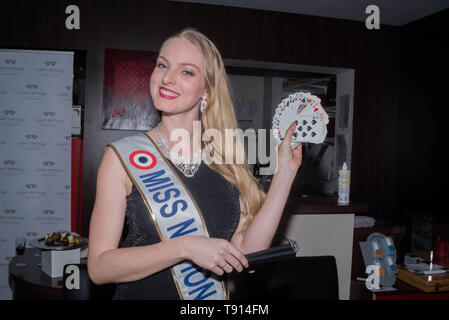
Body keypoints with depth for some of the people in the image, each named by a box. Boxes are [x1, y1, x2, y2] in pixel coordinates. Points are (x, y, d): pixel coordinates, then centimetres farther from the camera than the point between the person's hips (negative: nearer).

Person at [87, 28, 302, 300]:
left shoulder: (225, 158, -3)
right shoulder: (123, 157, -10)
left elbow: (246, 254, -9)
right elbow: (99, 267, -14)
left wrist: (285, 170, -10)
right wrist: (185, 247, -24)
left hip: (216, 295, 2)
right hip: (144, 293, -2)